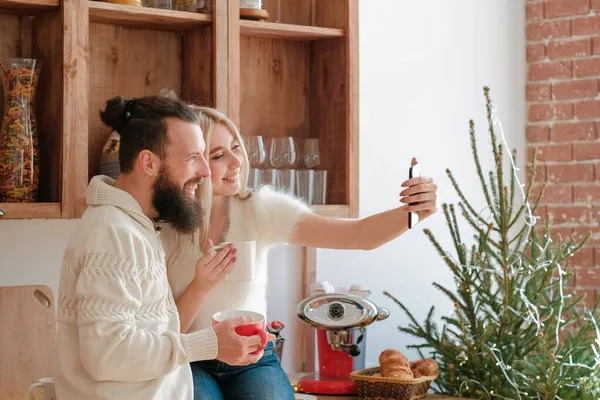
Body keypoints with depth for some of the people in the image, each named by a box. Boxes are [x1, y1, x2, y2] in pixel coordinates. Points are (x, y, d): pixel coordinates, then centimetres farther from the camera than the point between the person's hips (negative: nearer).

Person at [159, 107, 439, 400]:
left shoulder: (260, 210, -8)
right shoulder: (161, 231, -10)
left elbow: (359, 235, -18)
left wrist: (412, 211, -36)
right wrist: (201, 287, -24)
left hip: (254, 362, 2)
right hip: (189, 364, -2)